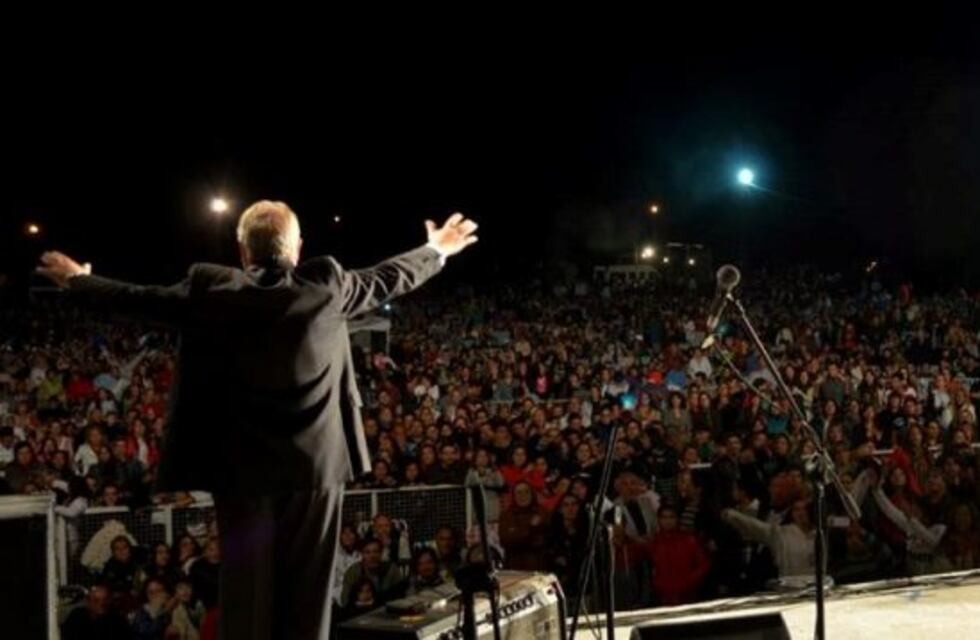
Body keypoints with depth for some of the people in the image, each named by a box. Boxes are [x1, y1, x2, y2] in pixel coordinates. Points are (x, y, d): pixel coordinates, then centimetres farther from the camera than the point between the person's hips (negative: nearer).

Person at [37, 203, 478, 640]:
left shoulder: (210, 288, -4)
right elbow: (387, 279, 12)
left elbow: (139, 299, 8)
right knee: (308, 591, 7)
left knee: (246, 588, 7)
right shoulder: (326, 284, -3)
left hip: (242, 467, 0)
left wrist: (76, 281, 26)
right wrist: (436, 251, 31)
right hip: (317, 463, 1)